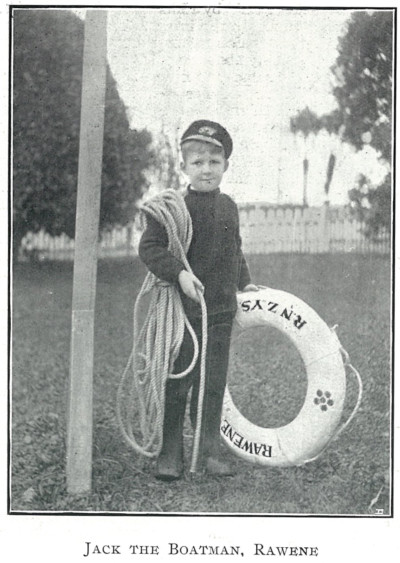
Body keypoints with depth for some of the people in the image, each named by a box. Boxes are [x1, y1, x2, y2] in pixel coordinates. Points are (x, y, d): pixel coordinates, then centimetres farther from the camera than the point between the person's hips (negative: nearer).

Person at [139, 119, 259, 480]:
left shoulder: (229, 208, 10)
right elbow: (149, 247, -15)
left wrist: (243, 283, 22)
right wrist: (179, 273, -25)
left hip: (221, 311, 5)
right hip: (183, 312, -5)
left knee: (214, 383, 10)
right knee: (177, 384, 2)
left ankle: (210, 450, 20)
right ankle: (171, 454, 13)